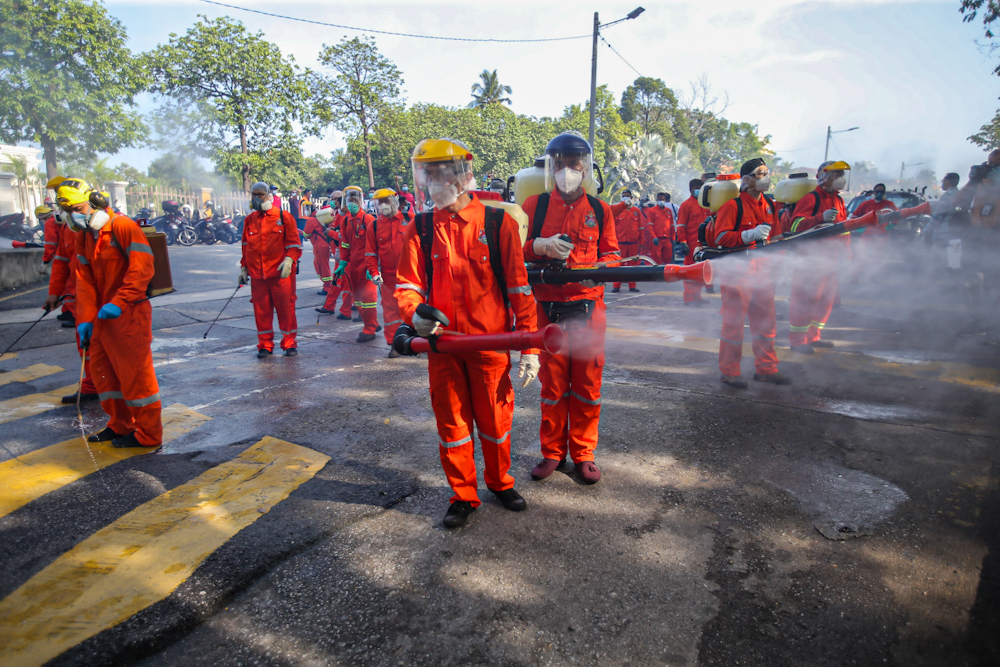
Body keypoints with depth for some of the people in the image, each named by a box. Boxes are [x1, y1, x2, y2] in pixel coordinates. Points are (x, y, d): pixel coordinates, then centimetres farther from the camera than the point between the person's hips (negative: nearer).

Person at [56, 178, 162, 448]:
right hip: (103, 315, 9)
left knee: (135, 372, -4)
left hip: (128, 314, -9)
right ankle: (120, 425, 31)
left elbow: (142, 267, -21)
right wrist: (85, 319, 2)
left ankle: (148, 434, 7)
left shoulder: (122, 226, -13)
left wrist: (118, 303, -26)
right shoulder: (83, 236, 13)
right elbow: (84, 281, 11)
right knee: (102, 368, 17)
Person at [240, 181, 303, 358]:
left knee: (286, 308, 0)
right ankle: (265, 345, 18)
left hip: (281, 273, -4)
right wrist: (244, 267, 18)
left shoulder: (284, 217, 0)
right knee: (261, 310, 6)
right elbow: (246, 246, 21)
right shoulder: (250, 220, 13)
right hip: (257, 275, 4)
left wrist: (289, 259, -16)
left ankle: (289, 343, 12)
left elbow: (294, 243, -1)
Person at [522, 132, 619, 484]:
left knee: (587, 383, 6)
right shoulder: (534, 205, 5)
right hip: (548, 308, -1)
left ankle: (583, 452, 22)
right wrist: (542, 246, -16)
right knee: (552, 383, 7)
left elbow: (612, 253, 10)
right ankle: (552, 452, 23)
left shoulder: (600, 210, 8)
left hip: (588, 308, 1)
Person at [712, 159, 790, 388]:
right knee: (734, 321, -2)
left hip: (762, 269, 8)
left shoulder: (770, 206, 15)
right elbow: (720, 238, -16)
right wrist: (750, 235, -25)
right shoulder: (732, 205, -8)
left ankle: (766, 369, 24)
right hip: (737, 268, -7)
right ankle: (729, 372, 9)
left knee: (766, 321, 12)